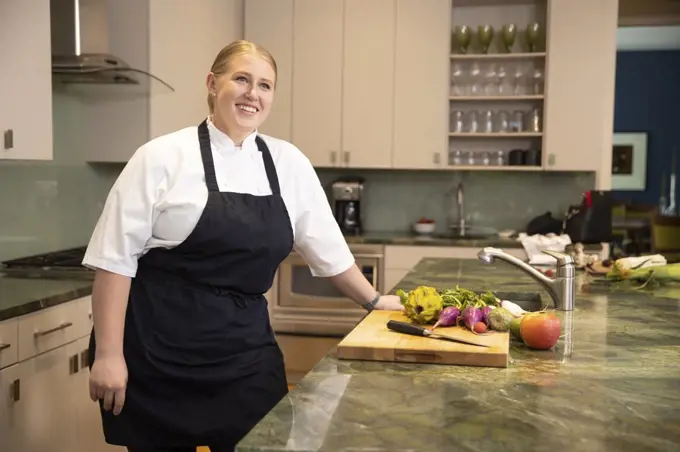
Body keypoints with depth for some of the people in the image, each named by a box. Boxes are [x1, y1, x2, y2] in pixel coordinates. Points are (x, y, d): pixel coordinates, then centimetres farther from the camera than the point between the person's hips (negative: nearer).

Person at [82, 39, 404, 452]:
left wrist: (373, 300, 20)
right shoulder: (163, 158, -7)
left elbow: (326, 246, 15)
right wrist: (108, 354, -11)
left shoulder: (289, 163, 4)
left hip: (246, 349, 4)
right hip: (158, 352, -3)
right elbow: (116, 258, -8)